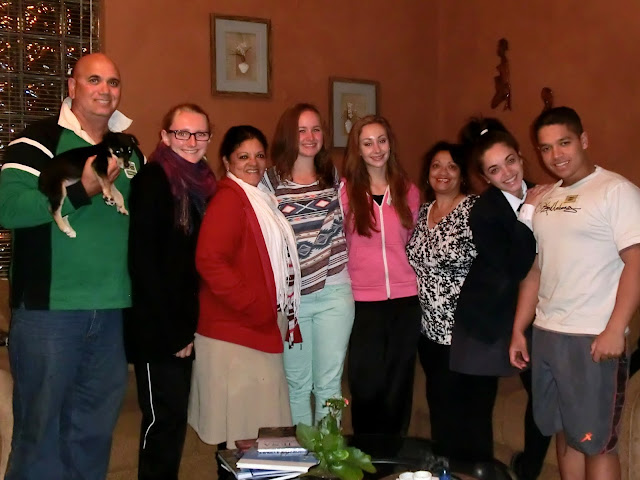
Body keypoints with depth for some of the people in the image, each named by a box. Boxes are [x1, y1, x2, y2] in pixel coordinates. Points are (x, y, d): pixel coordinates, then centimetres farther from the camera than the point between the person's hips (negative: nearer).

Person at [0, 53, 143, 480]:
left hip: (113, 312, 6)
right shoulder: (40, 140, -6)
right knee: (40, 426, 5)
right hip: (49, 308, -5)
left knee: (95, 431, 16)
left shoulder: (131, 152, 13)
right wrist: (82, 191, -25)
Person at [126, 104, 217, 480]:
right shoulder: (153, 181, -12)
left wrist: (187, 326, 8)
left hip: (185, 325, 7)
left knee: (175, 415, 15)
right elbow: (142, 261, -18)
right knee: (166, 418, -1)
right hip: (157, 329, -7)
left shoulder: (202, 183, 10)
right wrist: (170, 331, -17)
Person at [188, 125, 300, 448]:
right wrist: (255, 306, -20)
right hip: (234, 335, -9)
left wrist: (278, 312, 11)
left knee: (257, 426, 15)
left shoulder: (260, 199, 15)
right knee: (238, 432, -1)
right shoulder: (228, 199, -13)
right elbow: (209, 261, -24)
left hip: (261, 331, 9)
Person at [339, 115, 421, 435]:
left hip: (405, 300, 3)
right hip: (363, 302, -2)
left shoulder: (408, 191, 6)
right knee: (367, 388, 3)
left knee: (398, 386, 11)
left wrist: (405, 277, 10)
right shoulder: (345, 190, -2)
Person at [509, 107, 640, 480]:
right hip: (545, 335, 7)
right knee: (565, 434, 15)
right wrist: (518, 330, 14)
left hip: (593, 338, -7)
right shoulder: (544, 200, 13)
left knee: (596, 443, 1)